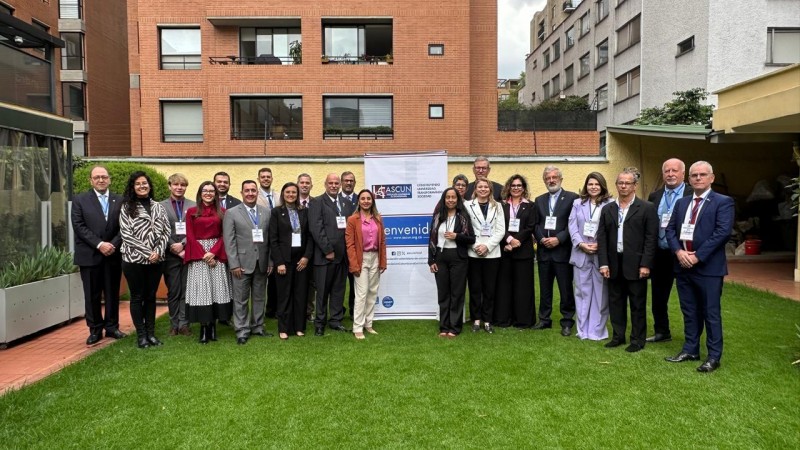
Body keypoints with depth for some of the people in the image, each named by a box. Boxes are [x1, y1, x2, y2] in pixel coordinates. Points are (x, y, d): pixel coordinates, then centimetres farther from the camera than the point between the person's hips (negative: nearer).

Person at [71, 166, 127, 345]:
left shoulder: (120, 201, 8)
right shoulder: (80, 200, 3)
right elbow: (79, 226, -6)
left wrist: (113, 244, -13)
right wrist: (99, 244, -15)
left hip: (113, 255, 2)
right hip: (89, 255, -1)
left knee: (113, 293, 8)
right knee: (92, 295, 5)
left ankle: (112, 327, 19)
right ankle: (95, 330, 14)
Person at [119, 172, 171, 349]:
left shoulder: (158, 207, 8)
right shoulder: (127, 208, -1)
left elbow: (165, 232, 5)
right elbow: (126, 235, -9)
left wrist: (158, 251, -11)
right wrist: (147, 252, -15)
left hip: (156, 260, 3)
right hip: (134, 259, -3)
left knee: (151, 296, 10)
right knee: (137, 297, 5)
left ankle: (151, 332, 18)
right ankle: (141, 334, 14)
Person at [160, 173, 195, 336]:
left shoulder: (193, 206, 5)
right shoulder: (161, 206, 3)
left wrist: (183, 244, -13)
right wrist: (174, 248, -11)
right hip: (171, 255, 0)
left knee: (186, 291, 4)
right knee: (173, 291, 7)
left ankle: (184, 324, 11)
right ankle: (174, 324, 17)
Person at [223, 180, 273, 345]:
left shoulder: (267, 212, 7)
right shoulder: (231, 213, -1)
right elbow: (229, 241, -6)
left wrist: (271, 261, 3)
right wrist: (234, 264, -11)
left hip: (262, 263, 3)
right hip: (242, 263, -3)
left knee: (260, 297, 12)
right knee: (241, 299, 4)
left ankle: (257, 327, 25)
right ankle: (242, 331, 14)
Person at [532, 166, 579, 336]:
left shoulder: (572, 198, -1)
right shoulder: (539, 200, 14)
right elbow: (535, 224, 10)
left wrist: (558, 239, -16)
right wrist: (541, 239, -7)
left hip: (563, 251, -4)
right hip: (544, 251, 4)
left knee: (566, 289, 2)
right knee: (544, 288, 12)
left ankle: (567, 322, 13)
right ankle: (544, 319, 23)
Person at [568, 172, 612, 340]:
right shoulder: (577, 203, 12)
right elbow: (572, 227, 4)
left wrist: (599, 245, -15)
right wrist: (581, 244, -9)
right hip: (581, 254, 3)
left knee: (600, 292, 2)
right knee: (582, 292, 5)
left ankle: (598, 330, 11)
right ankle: (583, 330, 13)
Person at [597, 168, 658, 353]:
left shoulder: (647, 208, -1)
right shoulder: (607, 209, 10)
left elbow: (651, 238, -6)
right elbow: (602, 238, 6)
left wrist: (645, 265, -12)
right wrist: (603, 263, -3)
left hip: (635, 265, -4)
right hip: (614, 265, 4)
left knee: (638, 305, 6)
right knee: (615, 302, 11)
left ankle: (637, 340, 17)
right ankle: (618, 336, 24)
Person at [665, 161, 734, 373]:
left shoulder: (723, 202, -4)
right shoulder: (681, 203, 14)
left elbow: (723, 232, -15)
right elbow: (670, 229, 9)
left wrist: (698, 256, -17)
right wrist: (679, 251, -9)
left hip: (708, 266, -5)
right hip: (683, 266, 6)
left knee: (711, 313, 2)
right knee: (689, 312, 14)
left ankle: (714, 357, 12)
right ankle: (690, 349, 26)